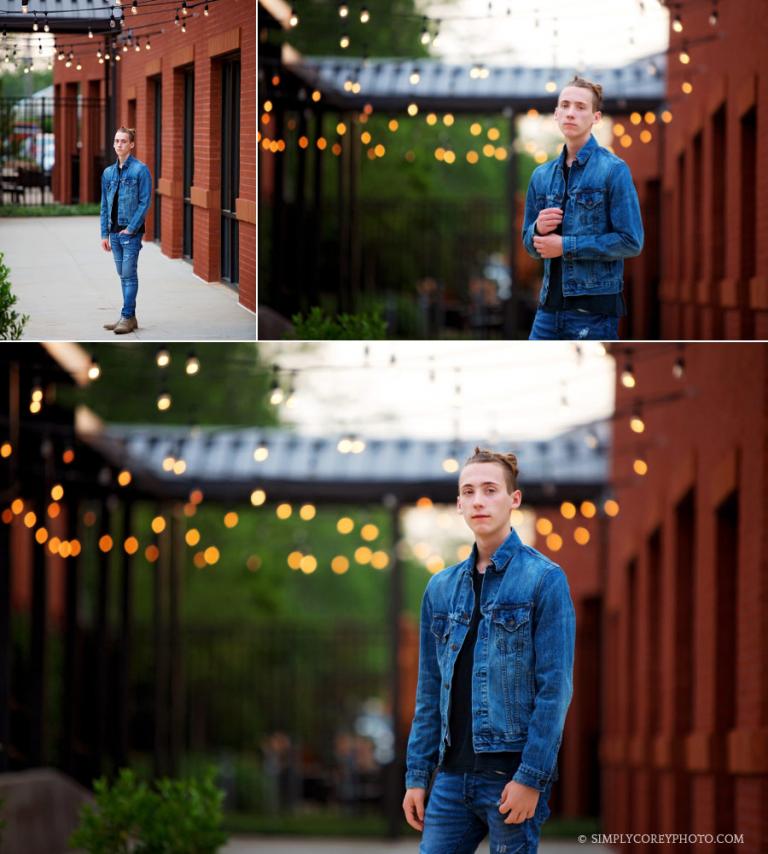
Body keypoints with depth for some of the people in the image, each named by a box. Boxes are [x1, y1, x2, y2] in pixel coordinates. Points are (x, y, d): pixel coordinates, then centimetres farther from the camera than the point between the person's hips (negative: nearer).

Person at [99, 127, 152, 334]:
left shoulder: (140, 170, -7)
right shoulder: (108, 173, 12)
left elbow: (144, 202, -11)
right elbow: (105, 206, 15)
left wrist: (131, 228, -15)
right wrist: (105, 234, 10)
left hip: (131, 232, -6)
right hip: (115, 232, 6)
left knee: (129, 275, -6)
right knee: (123, 276, 10)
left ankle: (128, 317, -3)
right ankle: (128, 317, 15)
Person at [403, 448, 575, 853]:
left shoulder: (544, 579, -4)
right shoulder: (442, 587, 14)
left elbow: (555, 687, -10)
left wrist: (531, 777, -15)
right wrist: (417, 774, 10)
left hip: (512, 775, -5)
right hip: (452, 775, 5)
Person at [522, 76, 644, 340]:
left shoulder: (613, 170, -5)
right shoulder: (542, 175, 13)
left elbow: (631, 241, -11)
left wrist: (566, 246, -13)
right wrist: (538, 229, -5)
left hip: (594, 307, -6)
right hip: (550, 306, 6)